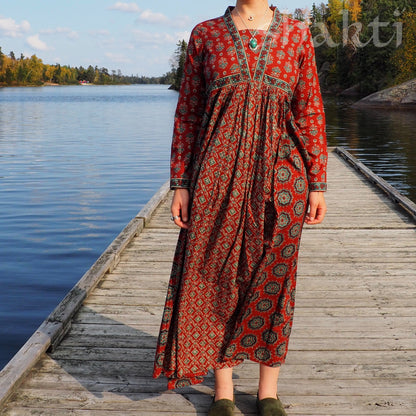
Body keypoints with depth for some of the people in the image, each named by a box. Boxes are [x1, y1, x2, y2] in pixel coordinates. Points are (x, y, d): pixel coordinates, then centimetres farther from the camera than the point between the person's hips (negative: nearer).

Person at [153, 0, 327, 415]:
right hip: (218, 174, 0)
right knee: (217, 276, 4)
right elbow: (187, 113, 7)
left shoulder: (297, 34, 7)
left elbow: (310, 111, 6)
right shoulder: (205, 34, 7)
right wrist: (180, 183, 2)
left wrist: (318, 183, 1)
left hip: (279, 172, 0)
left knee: (272, 278, 6)